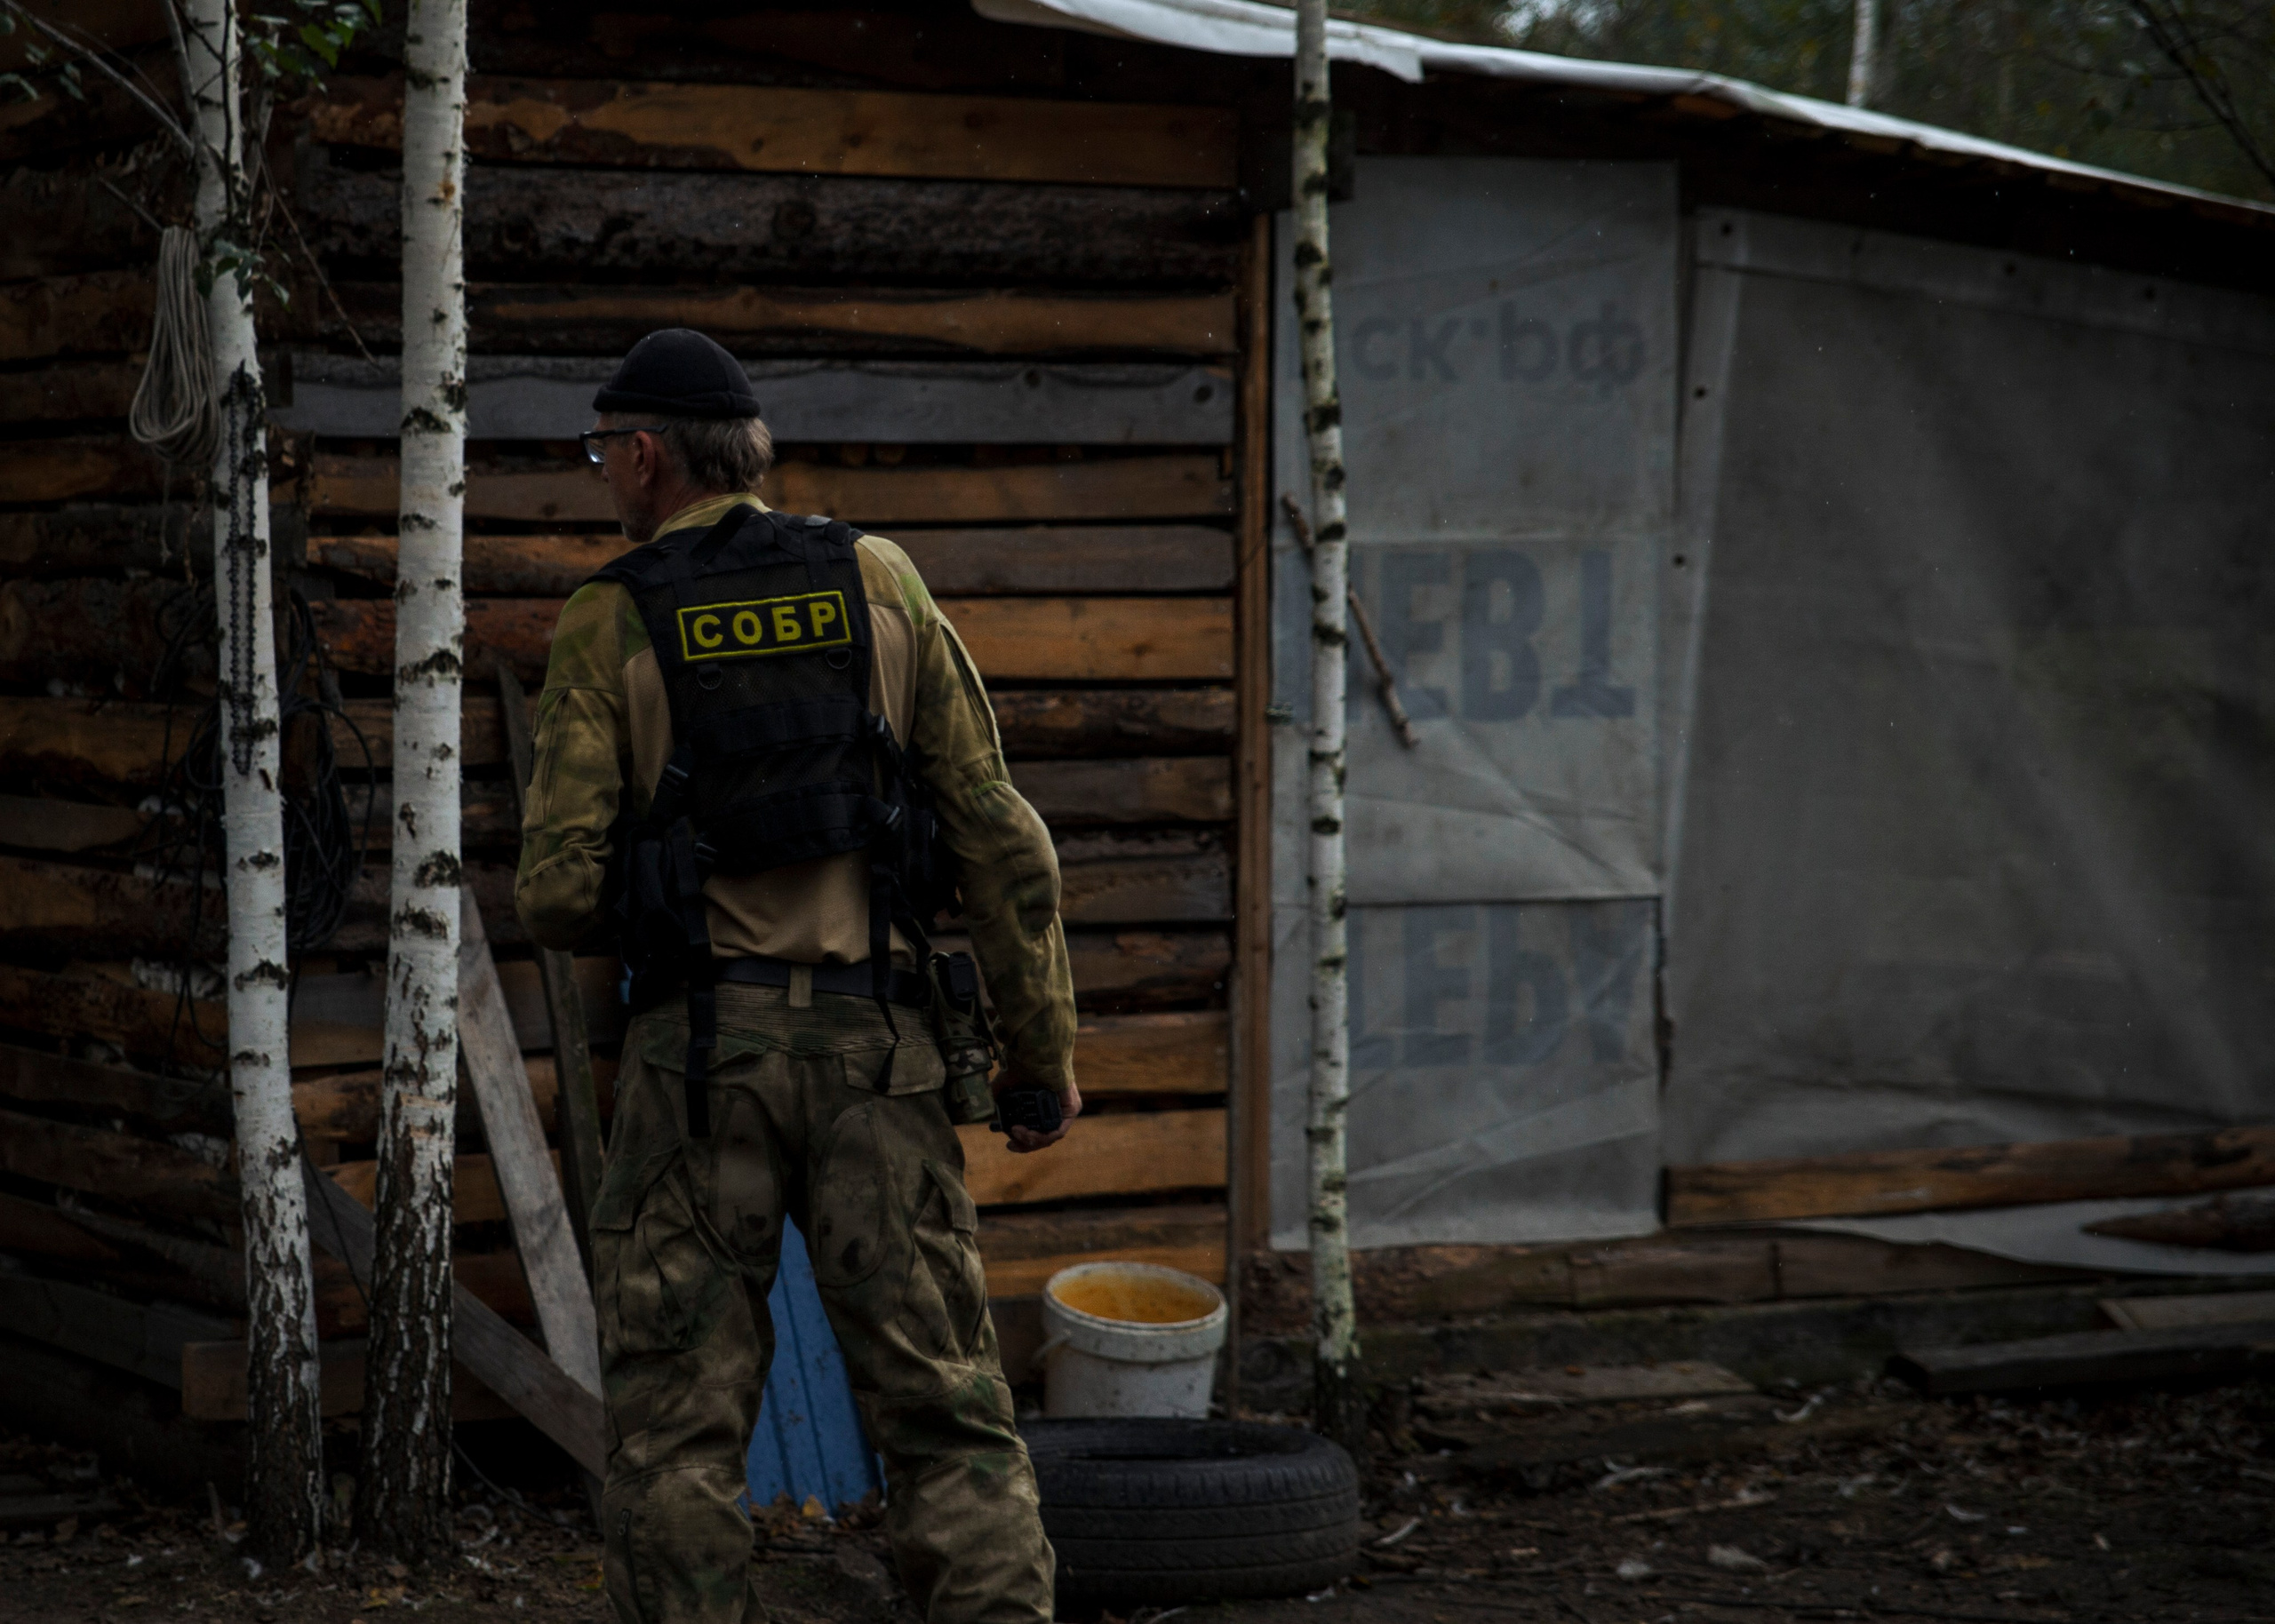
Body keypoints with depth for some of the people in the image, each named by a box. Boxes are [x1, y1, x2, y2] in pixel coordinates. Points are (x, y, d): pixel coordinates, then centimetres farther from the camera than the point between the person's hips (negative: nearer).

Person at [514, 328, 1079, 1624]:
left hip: (704, 1043, -2)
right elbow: (999, 834, 2)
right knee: (942, 1402, 2)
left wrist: (565, 906, 19)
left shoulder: (610, 627, -1)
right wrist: (1045, 1044, 8)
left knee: (678, 1426, 5)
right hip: (874, 1041, 2)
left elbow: (561, 894, -6)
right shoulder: (879, 583, 6)